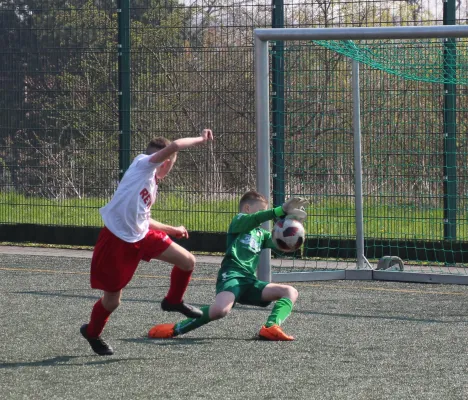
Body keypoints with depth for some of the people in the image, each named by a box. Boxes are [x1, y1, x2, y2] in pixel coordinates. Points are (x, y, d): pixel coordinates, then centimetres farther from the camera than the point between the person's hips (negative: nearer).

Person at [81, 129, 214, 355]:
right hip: (117, 240, -8)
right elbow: (174, 146, -24)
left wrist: (171, 230, 33)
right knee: (112, 300, 3)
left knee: (187, 261, 1)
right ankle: (92, 332, 32)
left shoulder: (152, 184, 17)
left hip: (142, 235, 8)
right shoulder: (143, 163, -8)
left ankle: (173, 301, 28)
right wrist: (200, 140, -12)